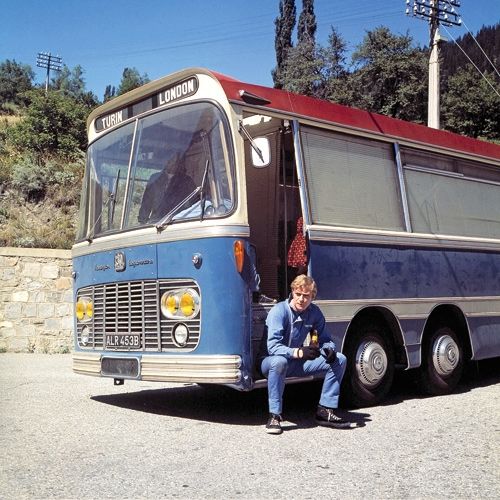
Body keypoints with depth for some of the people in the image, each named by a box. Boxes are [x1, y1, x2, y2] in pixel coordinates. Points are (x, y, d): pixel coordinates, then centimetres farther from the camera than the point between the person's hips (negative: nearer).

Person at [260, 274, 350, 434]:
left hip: (297, 364, 6)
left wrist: (329, 349, -22)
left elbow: (324, 339, 3)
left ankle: (326, 410, -3)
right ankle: (274, 416, -30)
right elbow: (273, 346, -30)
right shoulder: (279, 311, -22)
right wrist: (299, 352, -43)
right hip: (271, 362, -6)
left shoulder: (314, 313, -4)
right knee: (279, 361, -43)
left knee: (339, 360, -6)